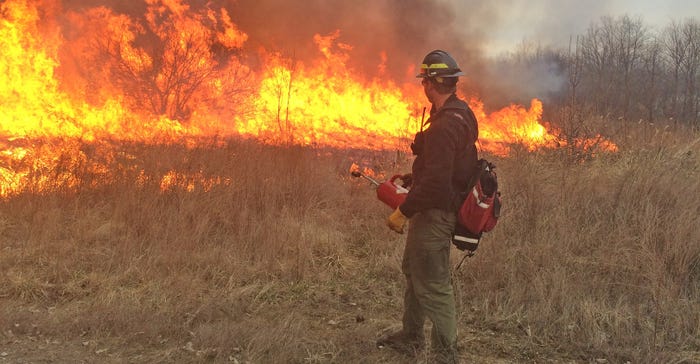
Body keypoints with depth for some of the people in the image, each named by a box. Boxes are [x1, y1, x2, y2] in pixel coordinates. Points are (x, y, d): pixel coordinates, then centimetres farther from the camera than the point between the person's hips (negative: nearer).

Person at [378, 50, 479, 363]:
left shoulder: (445, 126, -25)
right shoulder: (462, 114, 7)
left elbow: (434, 182, -29)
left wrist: (403, 212, -20)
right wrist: (410, 178, 22)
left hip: (435, 214, -11)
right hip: (446, 205, 11)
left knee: (433, 286, -1)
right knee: (413, 270, 24)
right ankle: (410, 337, 39)